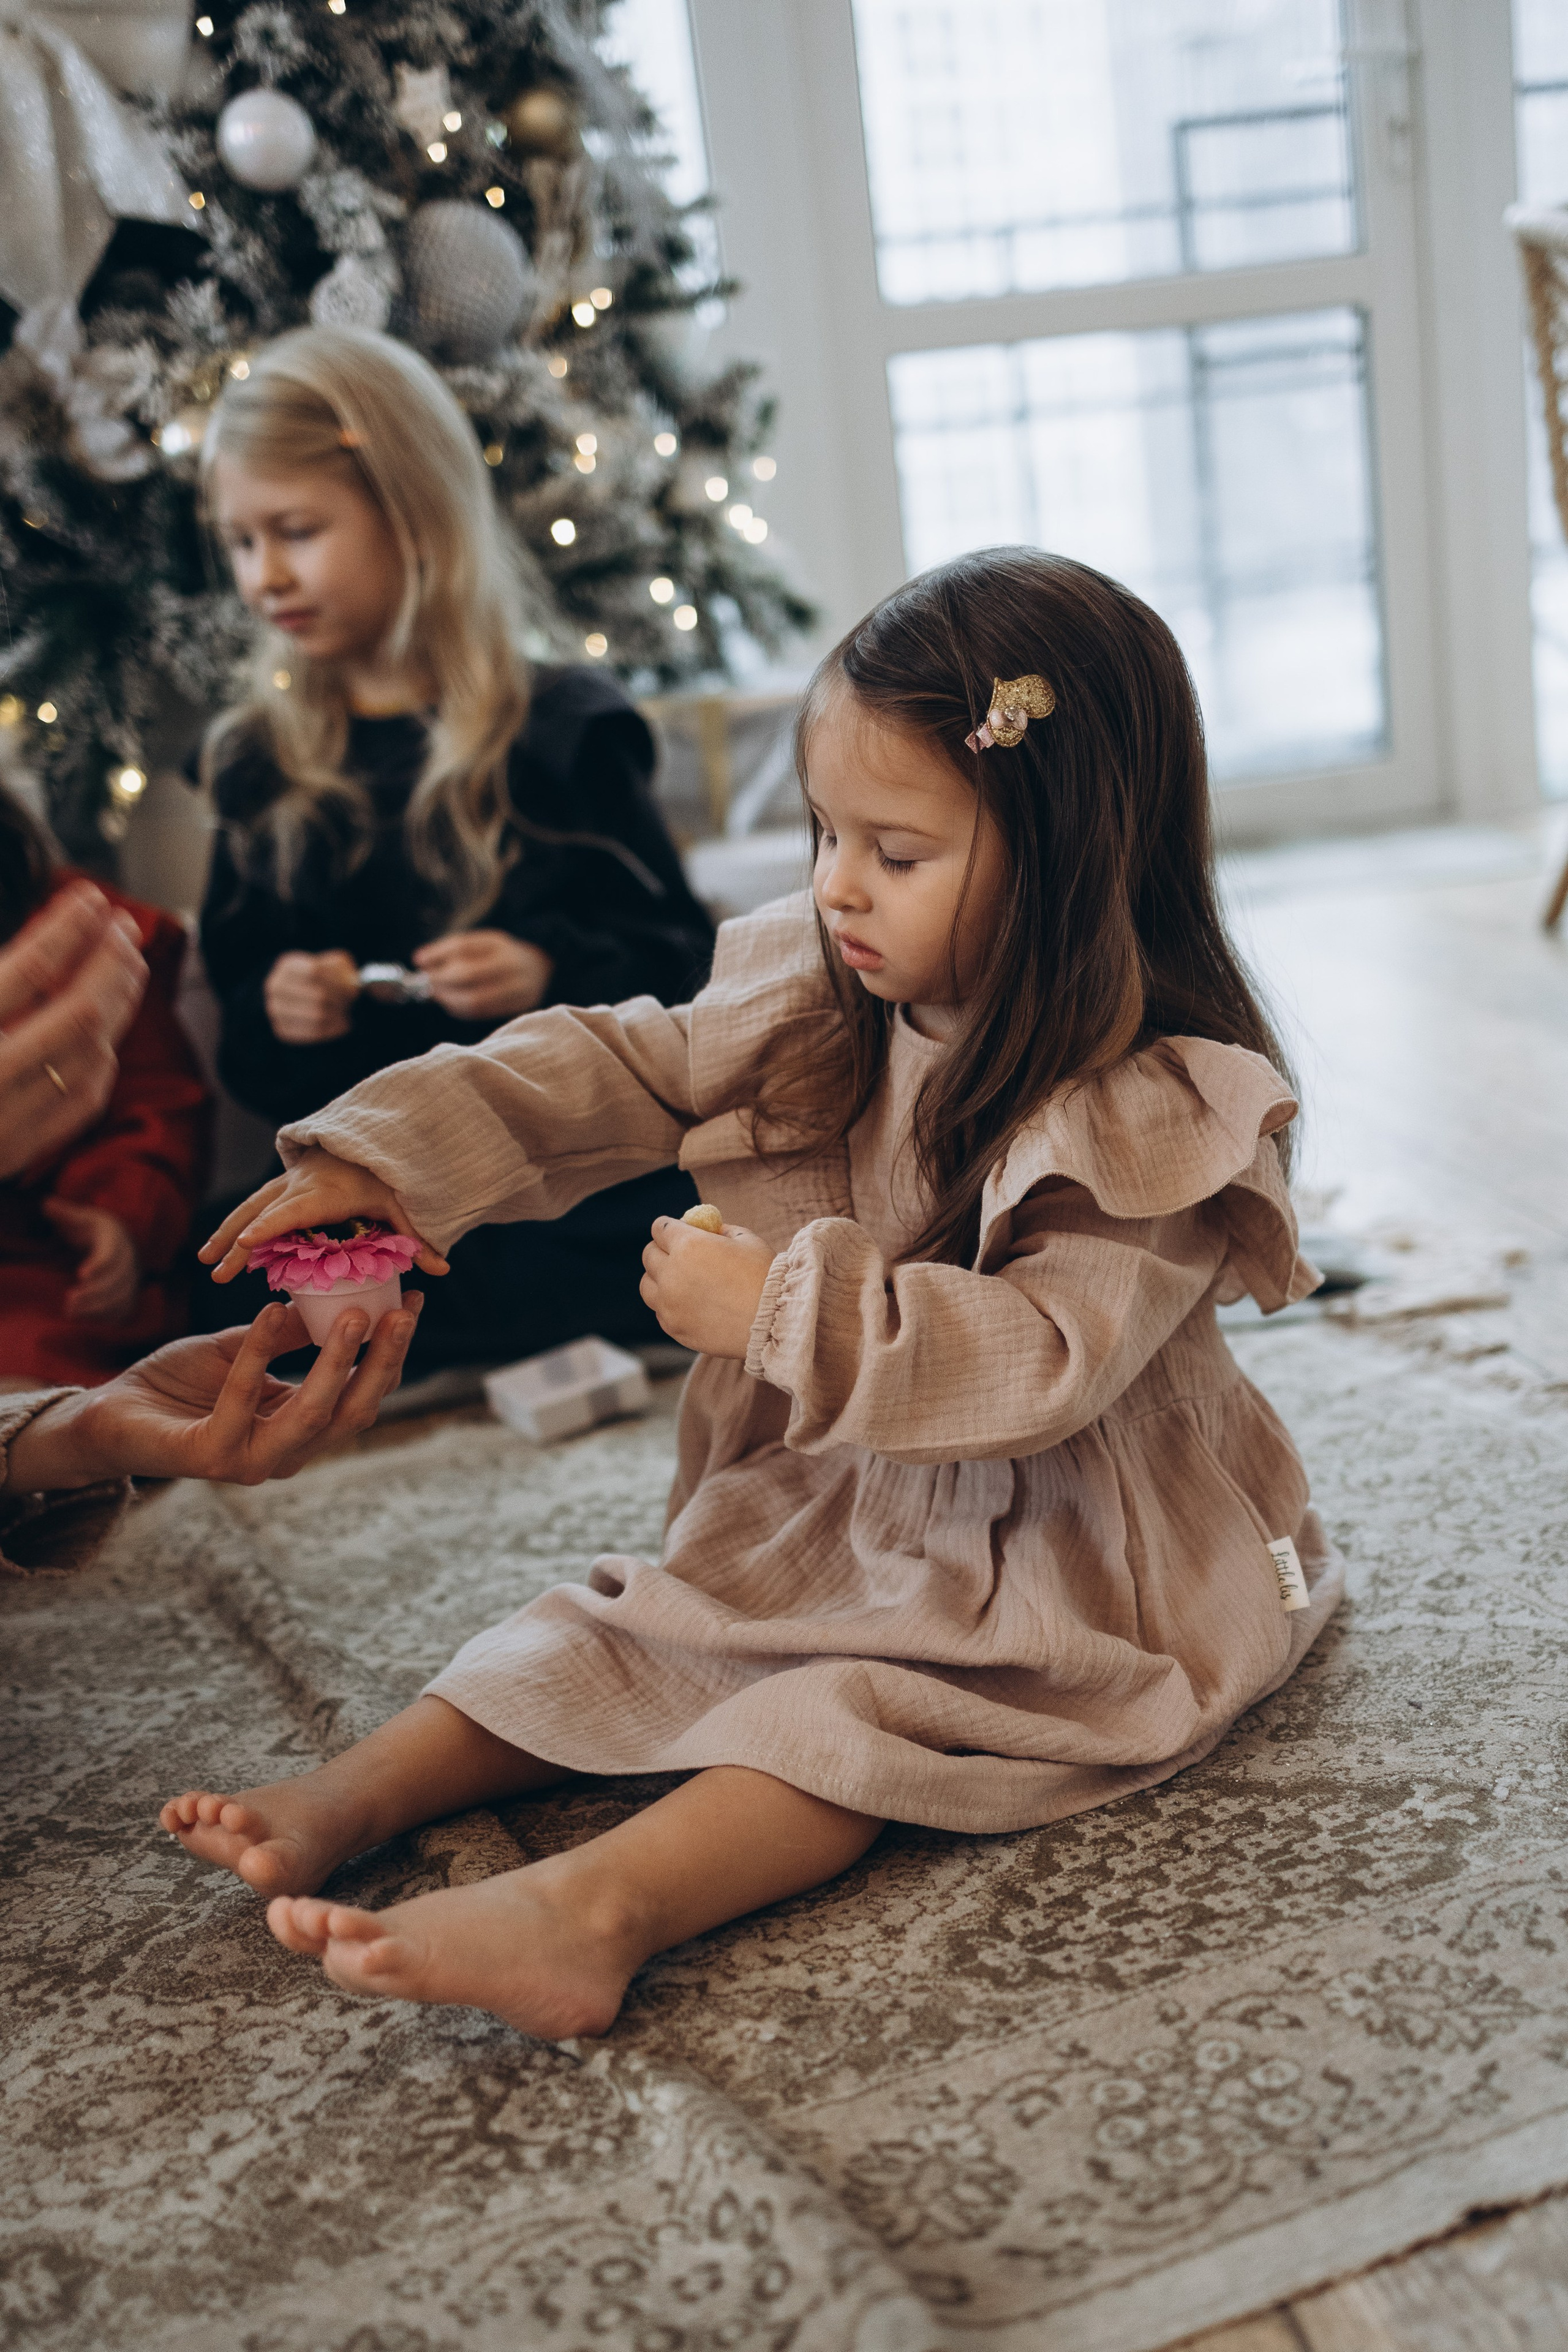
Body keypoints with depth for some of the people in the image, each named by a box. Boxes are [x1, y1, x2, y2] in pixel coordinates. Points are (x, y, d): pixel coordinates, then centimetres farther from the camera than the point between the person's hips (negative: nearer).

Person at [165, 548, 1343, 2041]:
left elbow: (1044, 1358, -32)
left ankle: (600, 1905, -46)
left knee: (865, 1703, -29)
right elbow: (623, 1071, 1)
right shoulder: (826, 998, -1)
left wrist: (789, 1312, -33)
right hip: (843, 1505, 8)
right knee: (625, 1628, -3)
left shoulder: (1153, 1115, -24)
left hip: (1072, 1560, -8)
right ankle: (358, 1794, -11)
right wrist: (396, 1151, -9)